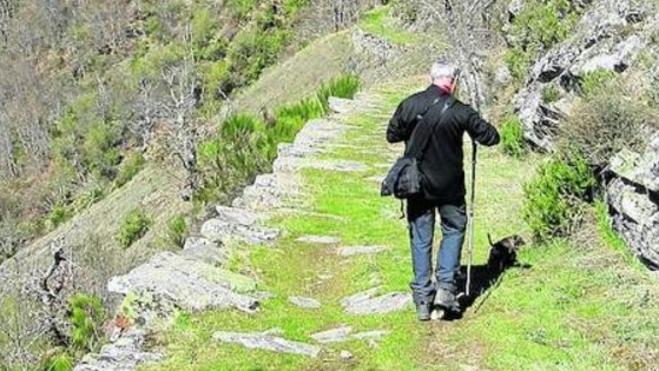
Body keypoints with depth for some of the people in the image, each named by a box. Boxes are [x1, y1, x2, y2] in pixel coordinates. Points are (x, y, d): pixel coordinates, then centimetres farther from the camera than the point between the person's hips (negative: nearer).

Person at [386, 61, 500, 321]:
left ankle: (422, 299, 12)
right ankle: (445, 285, 4)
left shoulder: (410, 105, -7)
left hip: (417, 185, 2)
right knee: (453, 230, 17)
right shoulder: (459, 111, -14)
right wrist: (475, 125, 14)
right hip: (449, 186, -2)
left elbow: (392, 136, 4)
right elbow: (491, 137, -6)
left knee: (420, 238, 10)